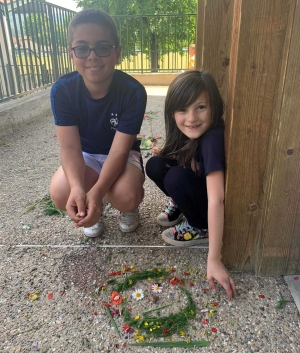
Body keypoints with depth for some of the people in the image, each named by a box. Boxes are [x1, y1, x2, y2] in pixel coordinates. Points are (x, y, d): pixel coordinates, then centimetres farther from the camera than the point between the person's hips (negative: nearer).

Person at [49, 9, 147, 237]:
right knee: (61, 194, -27)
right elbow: (70, 146, -23)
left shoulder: (133, 92, -25)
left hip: (122, 154, -1)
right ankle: (93, 209, 11)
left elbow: (119, 149, -27)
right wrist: (77, 188, -43)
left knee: (126, 197, -32)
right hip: (85, 155, 2)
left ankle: (129, 208, 10)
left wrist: (97, 191, -42)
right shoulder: (62, 90, -19)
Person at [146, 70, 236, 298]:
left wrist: (214, 259, -39)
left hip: (221, 211, -6)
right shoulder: (187, 133, -10)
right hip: (199, 186, 6)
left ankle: (200, 229, -8)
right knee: (155, 165, -13)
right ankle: (179, 206, 11)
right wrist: (190, 161, -18)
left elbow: (216, 200, -38)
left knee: (176, 177, -30)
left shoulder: (213, 139, -32)